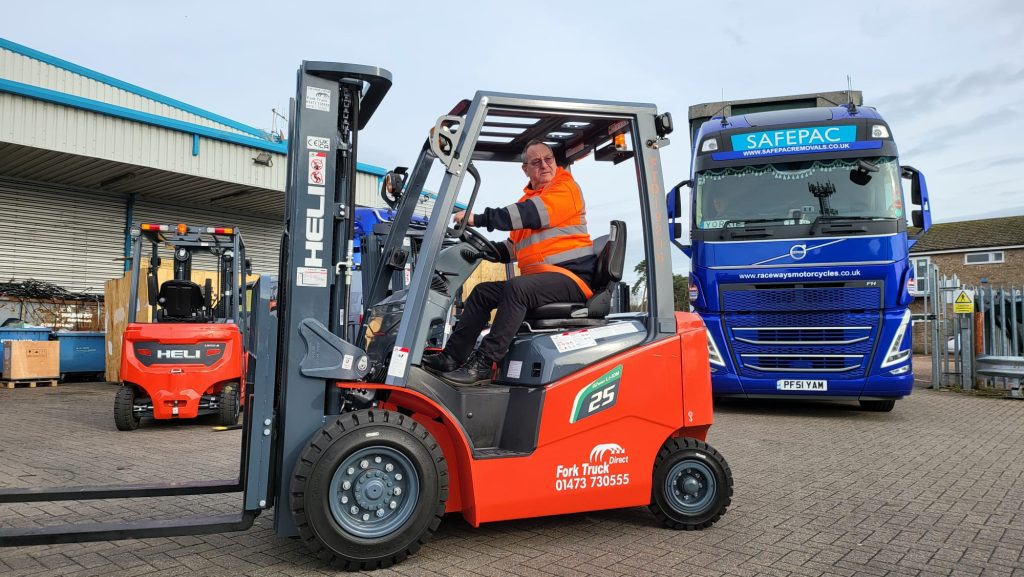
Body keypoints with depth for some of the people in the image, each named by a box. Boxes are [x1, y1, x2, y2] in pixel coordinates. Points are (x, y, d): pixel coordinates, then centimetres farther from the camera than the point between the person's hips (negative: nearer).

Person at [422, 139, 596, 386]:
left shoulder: (566, 188, -4)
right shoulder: (528, 199, 22)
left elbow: (532, 214, -21)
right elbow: (513, 248, 24)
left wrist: (478, 219, -22)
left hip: (571, 275, -9)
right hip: (539, 276, 9)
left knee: (516, 288, -31)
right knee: (482, 292, 5)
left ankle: (483, 364, -30)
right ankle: (452, 357, -1)